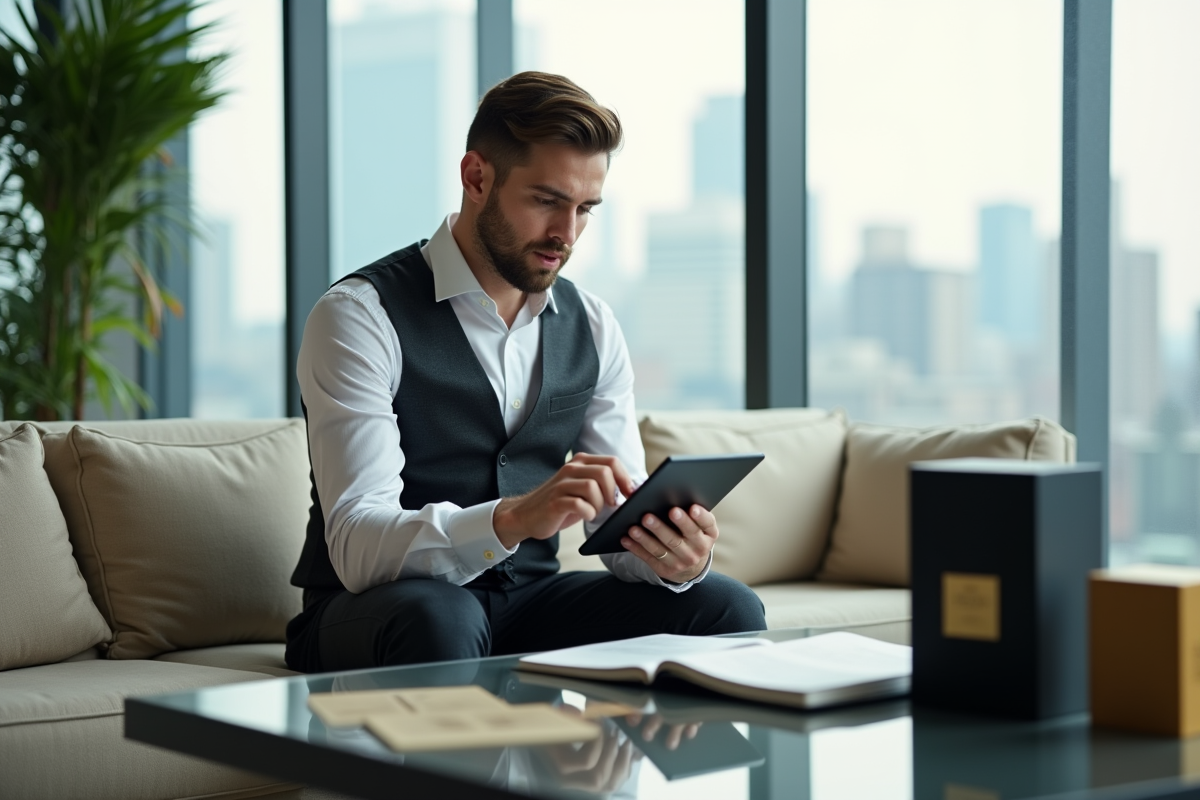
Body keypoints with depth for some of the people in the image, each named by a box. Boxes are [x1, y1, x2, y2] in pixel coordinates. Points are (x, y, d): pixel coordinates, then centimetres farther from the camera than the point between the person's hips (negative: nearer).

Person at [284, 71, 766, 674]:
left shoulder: (592, 327, 6)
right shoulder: (361, 315, -14)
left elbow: (621, 521, 3)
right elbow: (356, 548, -25)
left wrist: (674, 554, -23)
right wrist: (513, 518, -42)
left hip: (526, 604, 5)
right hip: (369, 616, -5)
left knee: (724, 607, -16)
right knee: (441, 617, -39)